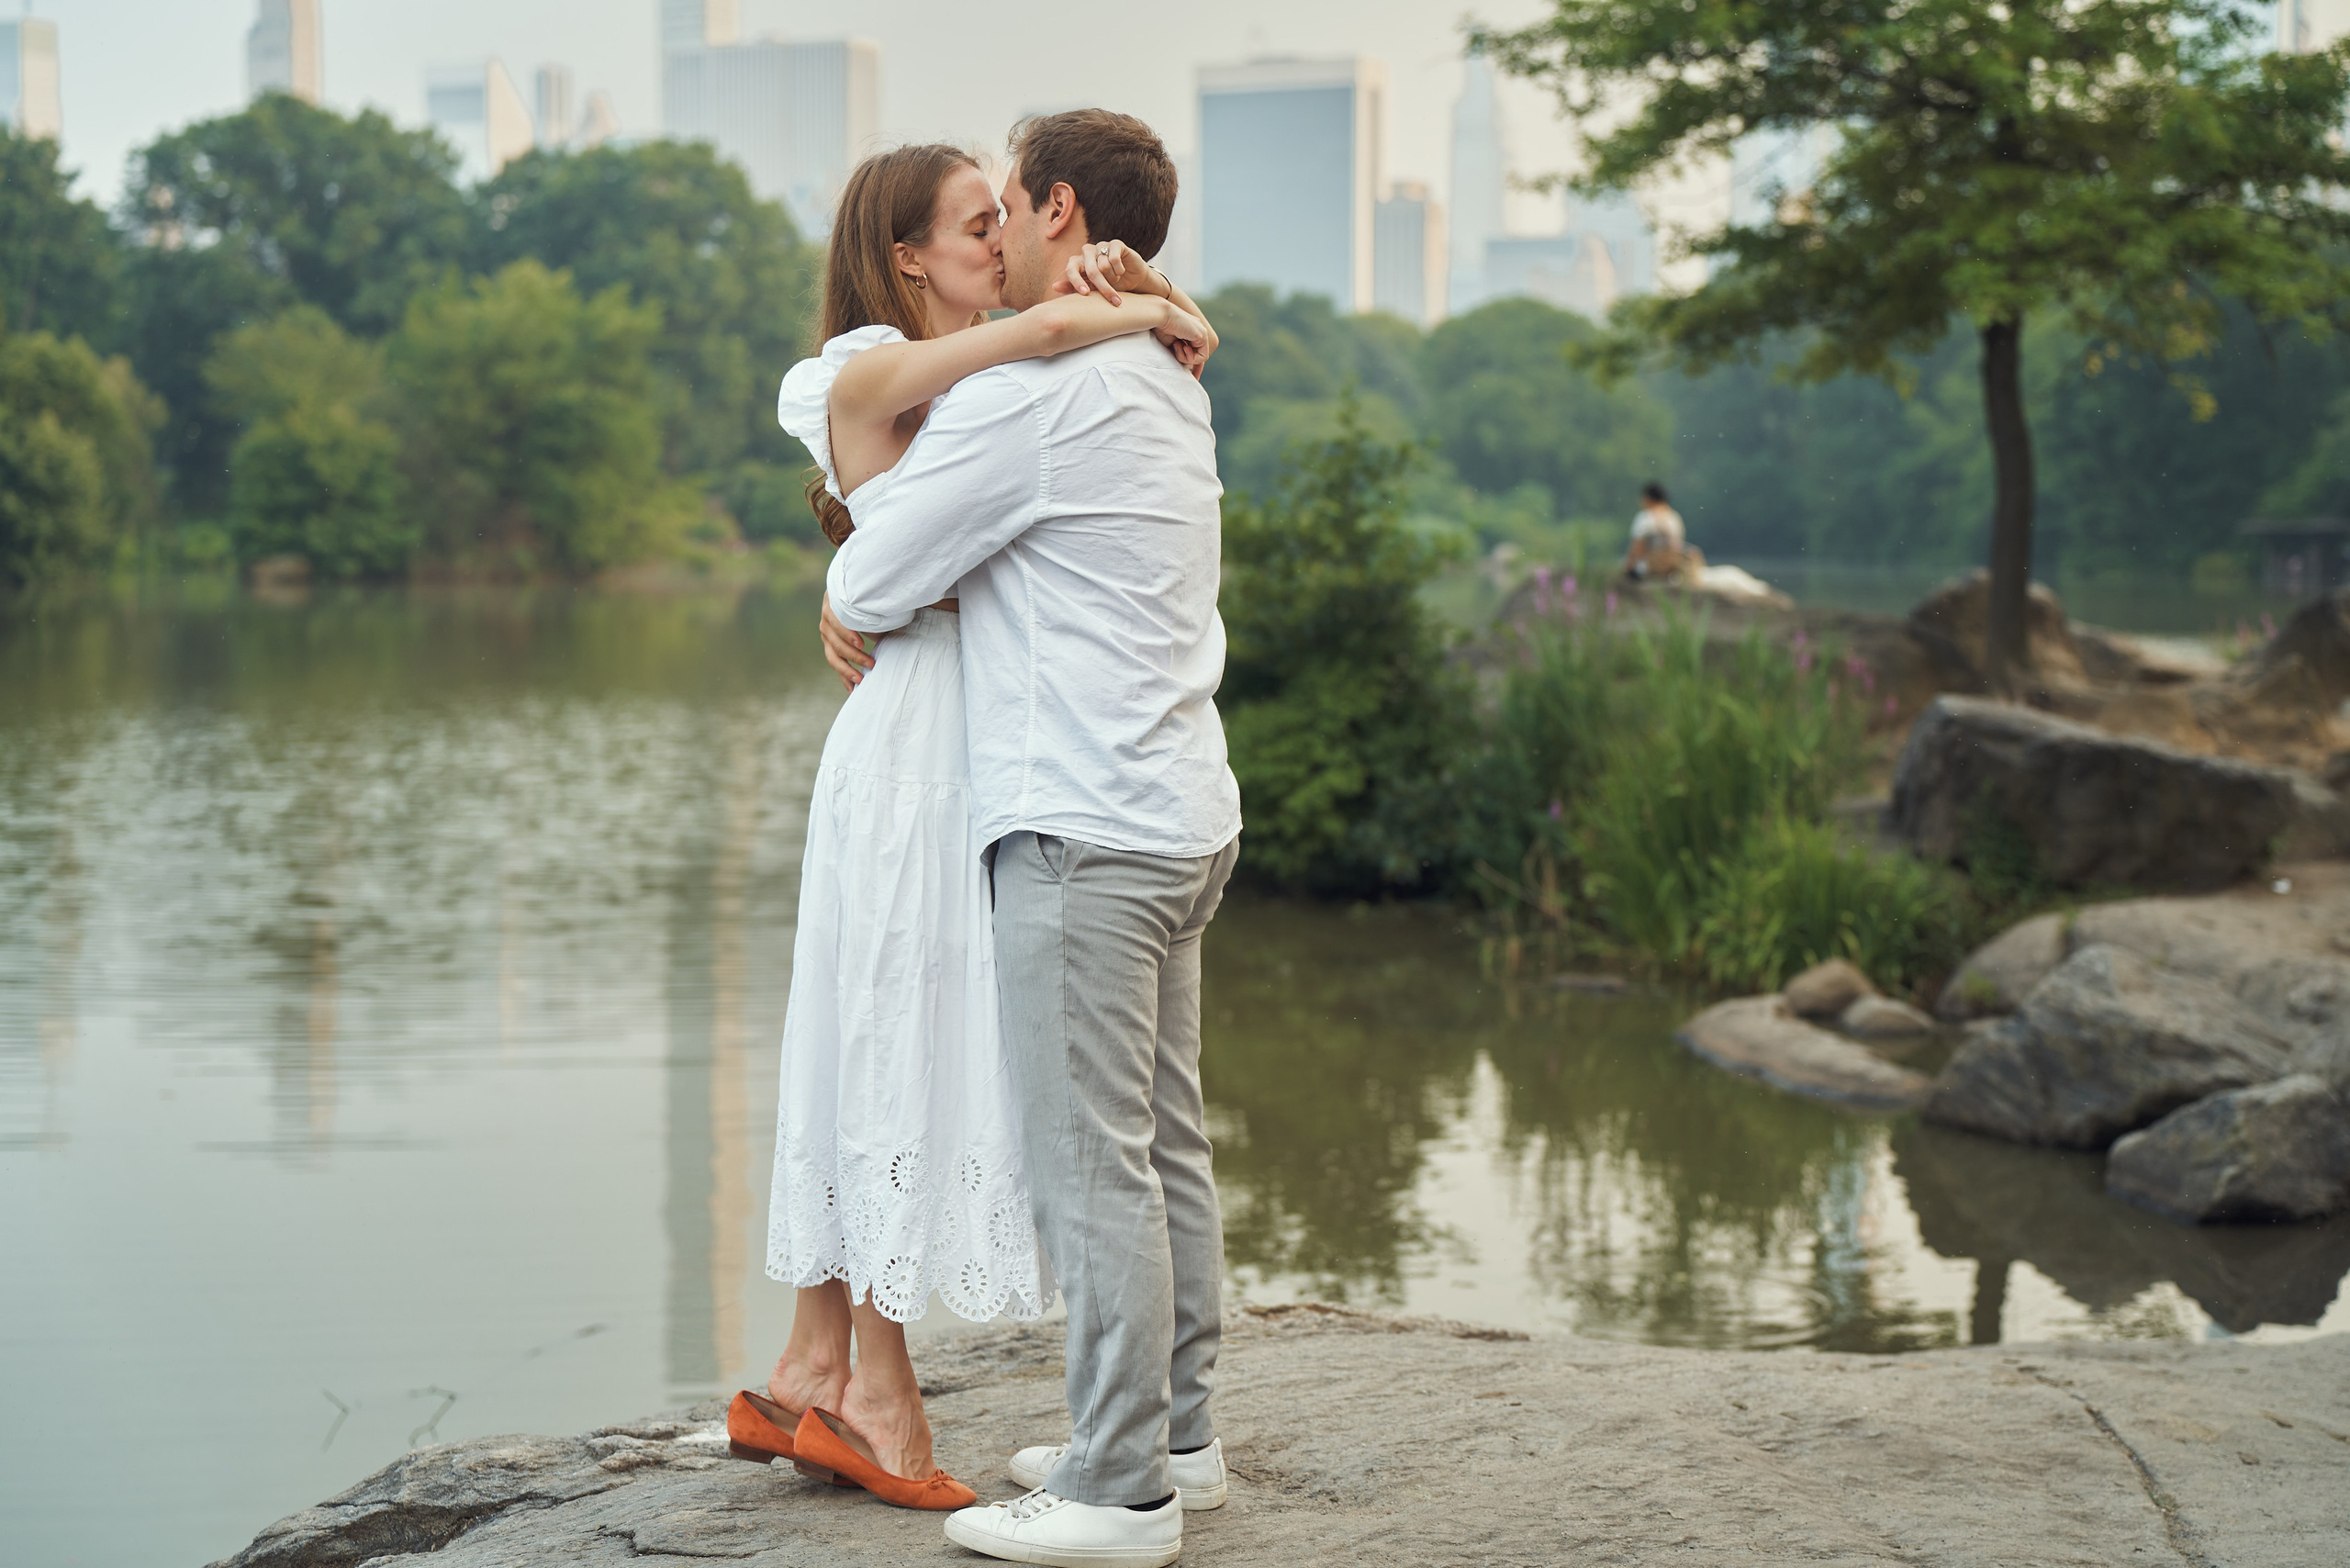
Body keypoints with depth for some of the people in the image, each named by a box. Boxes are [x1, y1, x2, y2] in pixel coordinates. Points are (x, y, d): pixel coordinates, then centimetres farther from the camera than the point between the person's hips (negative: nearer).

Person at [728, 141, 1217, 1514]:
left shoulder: (993, 383, 16)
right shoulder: (868, 374, -8)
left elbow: (1190, 341, 19)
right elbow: (1047, 326, -24)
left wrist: (1150, 302, -2)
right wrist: (1133, 311, -5)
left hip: (987, 750, 9)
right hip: (914, 741, -9)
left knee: (891, 1059, 11)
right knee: (899, 1053, -3)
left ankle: (813, 1376, 18)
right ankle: (881, 1395, 6)